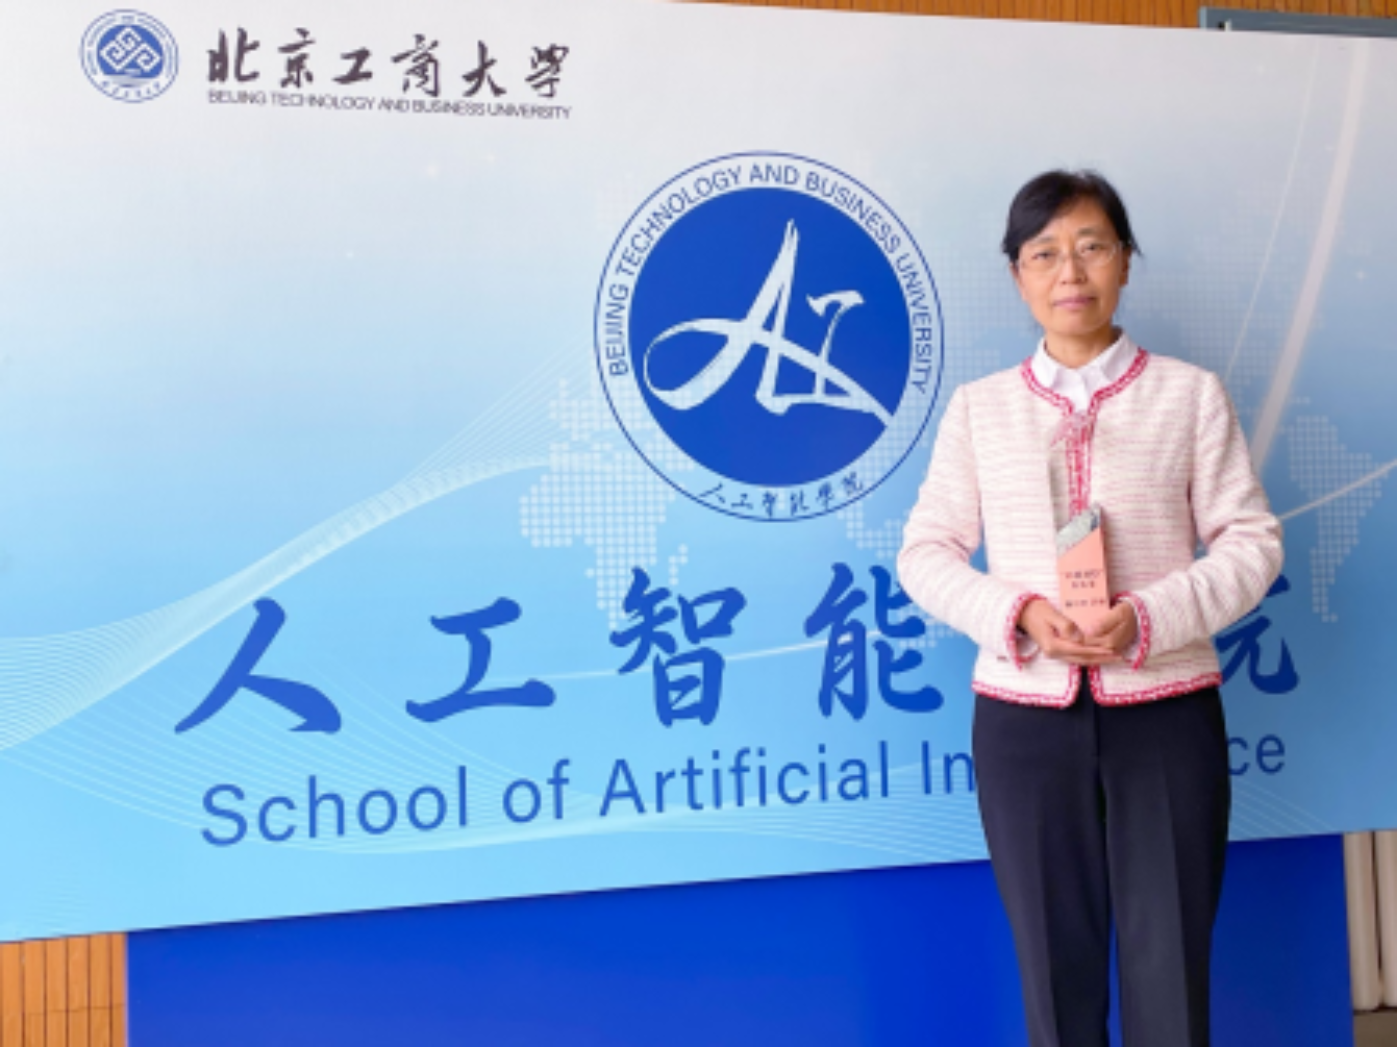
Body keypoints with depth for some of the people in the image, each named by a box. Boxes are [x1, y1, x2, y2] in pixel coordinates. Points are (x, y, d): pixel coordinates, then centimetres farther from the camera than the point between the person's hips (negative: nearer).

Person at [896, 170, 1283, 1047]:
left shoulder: (1191, 393, 4)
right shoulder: (979, 406, 7)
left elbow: (1252, 542, 1)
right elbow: (926, 552, 5)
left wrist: (1149, 619, -16)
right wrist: (1017, 615, -14)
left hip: (1166, 711, -1)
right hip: (1024, 716, 1)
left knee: (1169, 971, 4)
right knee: (1055, 967, 10)